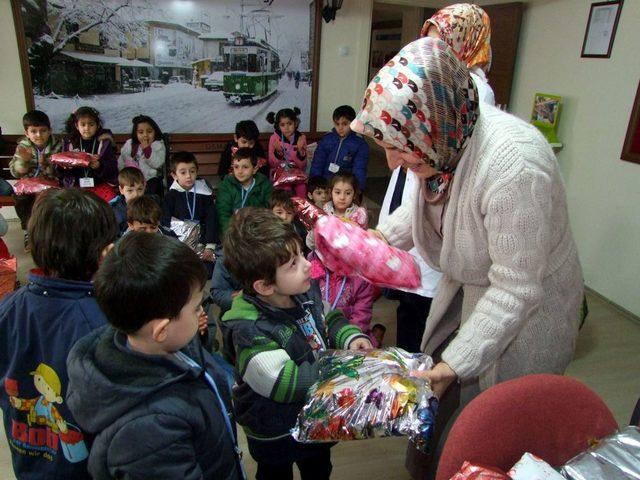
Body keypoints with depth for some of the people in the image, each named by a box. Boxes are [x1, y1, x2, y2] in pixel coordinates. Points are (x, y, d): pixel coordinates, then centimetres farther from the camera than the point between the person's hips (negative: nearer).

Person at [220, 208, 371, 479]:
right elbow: (284, 384, -35)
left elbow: (330, 320, 3)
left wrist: (350, 336, -16)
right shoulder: (249, 331, -36)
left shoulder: (304, 292, -15)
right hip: (276, 434, -6)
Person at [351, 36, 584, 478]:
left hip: (526, 307, -7)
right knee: (432, 390, 21)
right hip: (467, 285, 8)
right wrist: (384, 236, -3)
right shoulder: (444, 140, -13)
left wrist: (456, 363, -28)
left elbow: (516, 290, -31)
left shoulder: (513, 168, -37)